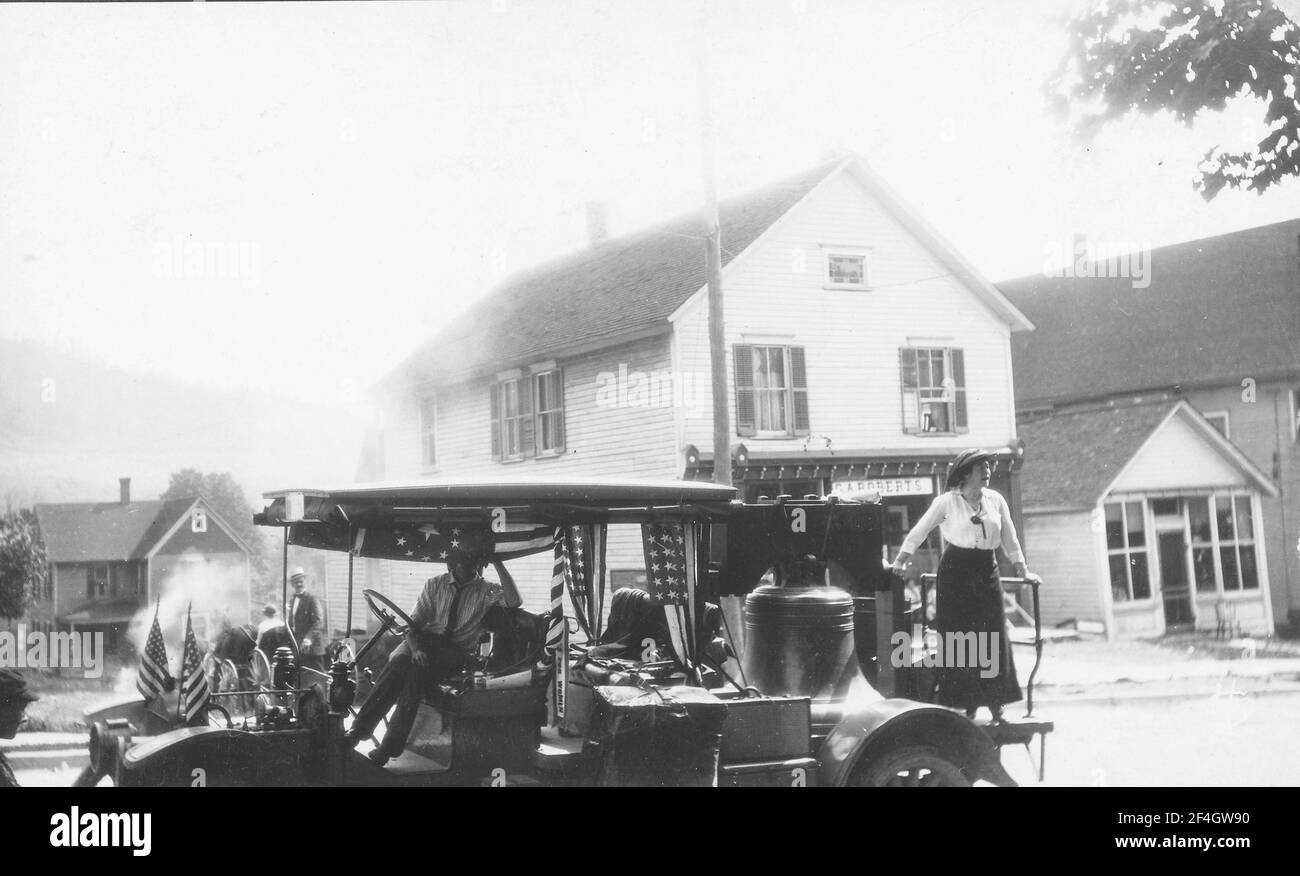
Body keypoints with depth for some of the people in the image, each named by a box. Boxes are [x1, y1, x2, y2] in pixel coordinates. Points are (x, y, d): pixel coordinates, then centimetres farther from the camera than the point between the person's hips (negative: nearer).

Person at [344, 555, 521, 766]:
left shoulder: (486, 590, 5)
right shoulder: (435, 585, 11)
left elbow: (514, 601, -14)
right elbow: (414, 622, 5)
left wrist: (497, 564, -14)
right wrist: (416, 648, -15)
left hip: (457, 651, -2)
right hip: (426, 640, 2)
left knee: (417, 672, -32)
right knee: (398, 662, -31)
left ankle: (390, 747, -32)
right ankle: (360, 728, -34)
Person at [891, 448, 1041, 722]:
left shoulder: (996, 500, 7)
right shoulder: (947, 502, -5)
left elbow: (1009, 538, 14)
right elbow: (918, 532, 0)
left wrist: (1023, 571, 13)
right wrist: (900, 561, -3)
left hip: (987, 571, 3)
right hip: (955, 571, -3)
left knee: (993, 637, 1)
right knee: (959, 639, -2)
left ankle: (996, 704, 7)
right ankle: (968, 705, 4)